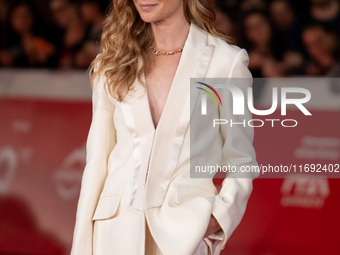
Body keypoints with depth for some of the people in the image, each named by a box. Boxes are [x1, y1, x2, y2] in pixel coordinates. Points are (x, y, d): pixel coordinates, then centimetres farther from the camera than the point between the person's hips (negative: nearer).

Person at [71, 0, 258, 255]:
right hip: (116, 231, 3)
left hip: (184, 233, -3)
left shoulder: (226, 61, -1)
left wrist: (219, 216, -14)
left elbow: (240, 162, 3)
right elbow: (97, 162, 9)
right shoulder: (112, 65, 10)